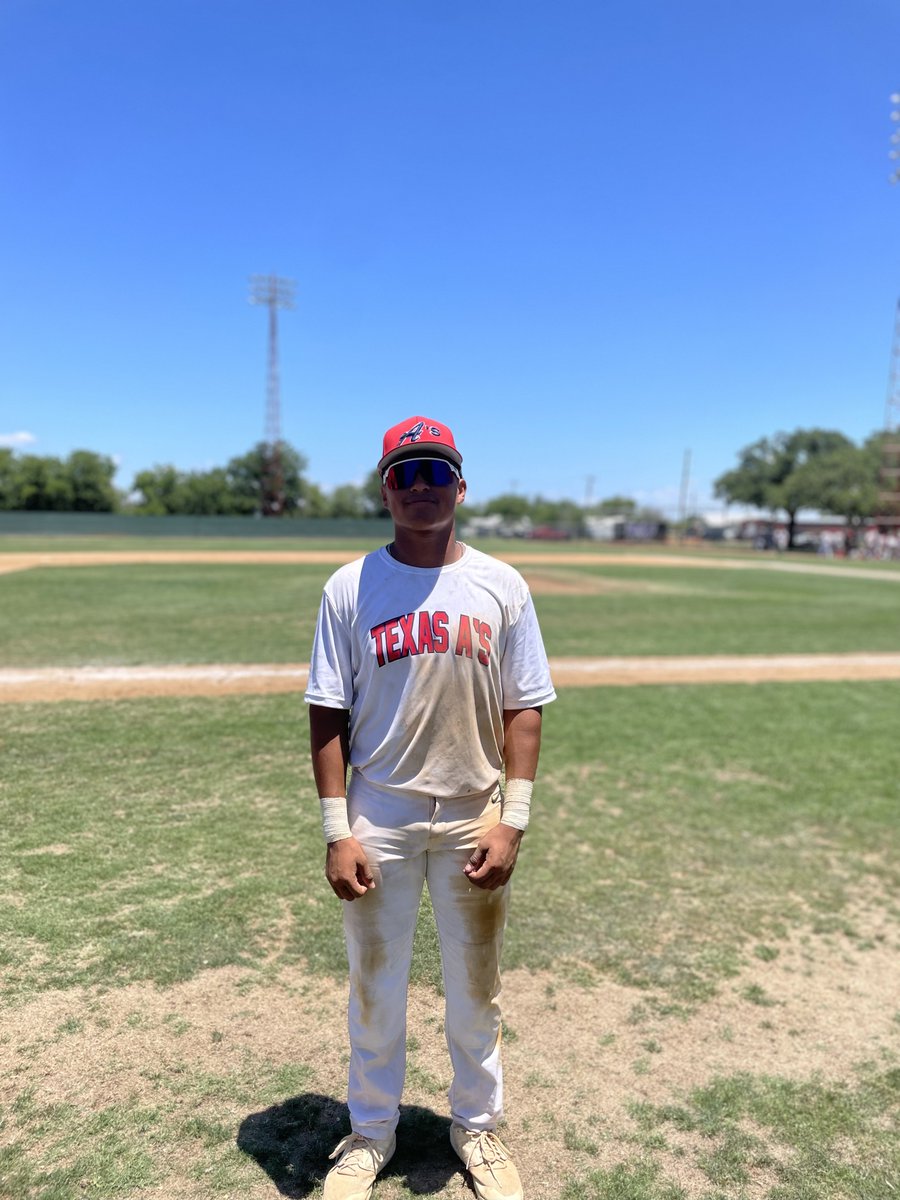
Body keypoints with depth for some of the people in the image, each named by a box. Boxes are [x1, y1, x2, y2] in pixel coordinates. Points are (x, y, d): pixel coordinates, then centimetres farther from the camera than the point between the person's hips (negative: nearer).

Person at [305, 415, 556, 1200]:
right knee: (374, 986, 16)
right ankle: (371, 1132, 41)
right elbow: (329, 715, -3)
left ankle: (478, 1126, 43)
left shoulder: (502, 587, -1)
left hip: (472, 817, 1)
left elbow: (523, 710, -1)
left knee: (476, 988, 17)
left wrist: (512, 818, -8)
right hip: (379, 817, 0)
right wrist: (336, 829, -8)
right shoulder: (349, 588, -4)